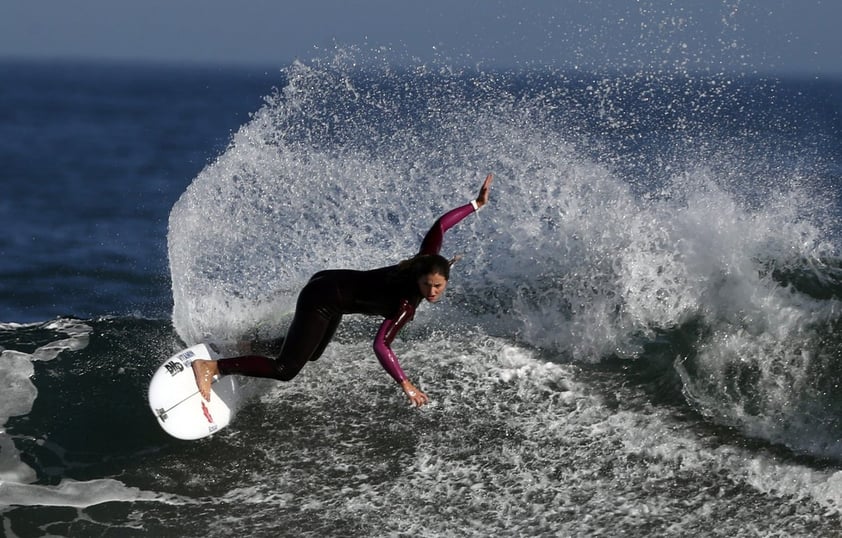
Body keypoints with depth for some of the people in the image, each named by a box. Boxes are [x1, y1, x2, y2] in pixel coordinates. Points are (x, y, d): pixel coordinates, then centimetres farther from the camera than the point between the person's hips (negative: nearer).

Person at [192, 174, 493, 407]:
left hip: (331, 283, 9)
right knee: (285, 369, -11)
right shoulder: (407, 303, -30)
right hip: (322, 301, -9)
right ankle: (211, 367, -11)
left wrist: (477, 204, -1)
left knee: (312, 354, 30)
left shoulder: (426, 263, -12)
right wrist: (405, 384, -40)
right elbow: (381, 345, -38)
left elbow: (439, 226, -8)